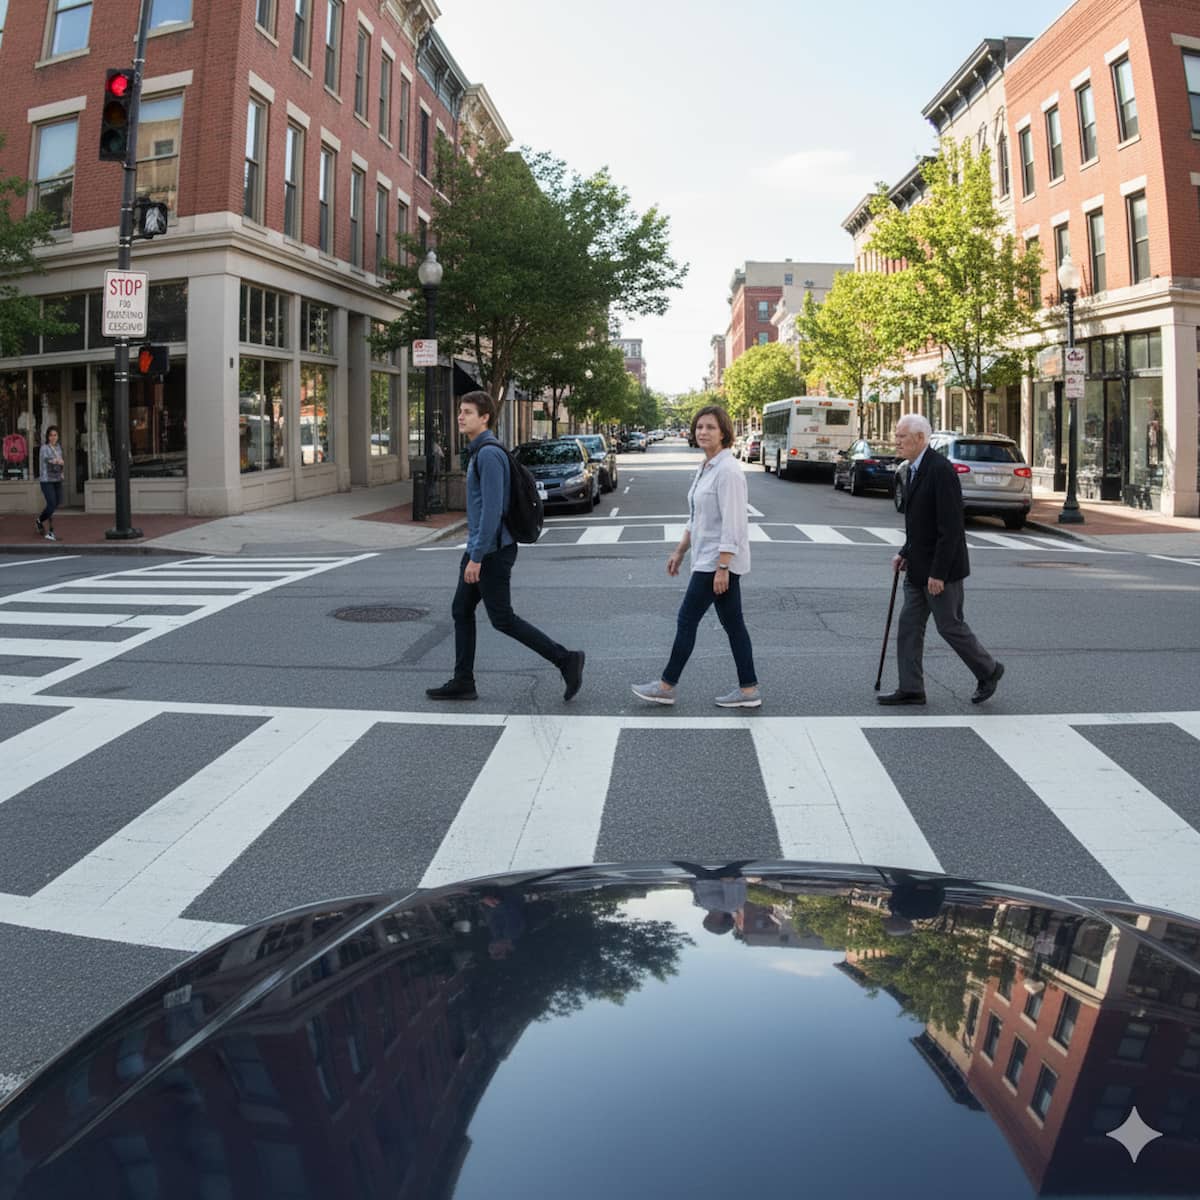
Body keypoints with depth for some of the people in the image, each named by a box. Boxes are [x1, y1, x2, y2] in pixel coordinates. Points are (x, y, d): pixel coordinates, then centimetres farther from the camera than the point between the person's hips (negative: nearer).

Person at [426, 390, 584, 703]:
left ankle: (565, 660, 3)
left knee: (502, 619, -3)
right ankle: (463, 682, 17)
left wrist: (477, 557, -23)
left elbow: (492, 509, -24)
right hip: (480, 549, 10)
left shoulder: (489, 453, -18)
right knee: (461, 610, 12)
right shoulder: (481, 452, 14)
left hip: (491, 551, -10)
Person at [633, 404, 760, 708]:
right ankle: (748, 690, 15)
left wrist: (722, 568, -23)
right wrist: (679, 551, 20)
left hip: (718, 560, -10)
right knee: (732, 624, 10)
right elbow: (695, 518, 21)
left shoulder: (727, 470, -17)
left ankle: (666, 687, 10)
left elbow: (732, 523, -21)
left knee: (687, 620, -1)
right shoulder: (706, 468, 13)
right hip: (708, 558, 10)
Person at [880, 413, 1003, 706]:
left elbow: (951, 527, -23)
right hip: (918, 568, 9)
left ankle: (988, 671, 24)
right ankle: (911, 689, 13)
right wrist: (905, 553, 11)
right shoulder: (915, 469, 10)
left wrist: (938, 573, -23)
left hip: (940, 567, -9)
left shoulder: (941, 470, -20)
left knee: (950, 625, 3)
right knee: (909, 625, 8)